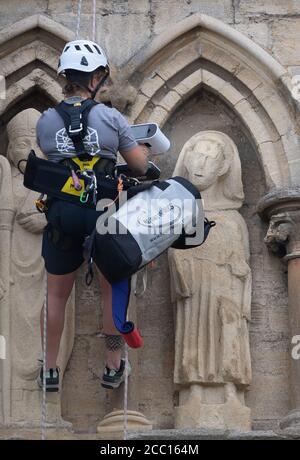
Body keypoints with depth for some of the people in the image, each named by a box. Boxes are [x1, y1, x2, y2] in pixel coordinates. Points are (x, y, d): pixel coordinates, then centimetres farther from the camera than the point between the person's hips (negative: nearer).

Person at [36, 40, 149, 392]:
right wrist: (142, 147, 22)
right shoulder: (111, 118, -8)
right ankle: (113, 368, 24)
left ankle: (50, 370, 25)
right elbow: (140, 166, 0)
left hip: (61, 214, 2)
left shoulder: (45, 121, -2)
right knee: (112, 290, 17)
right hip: (104, 211, -2)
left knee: (57, 294, 17)